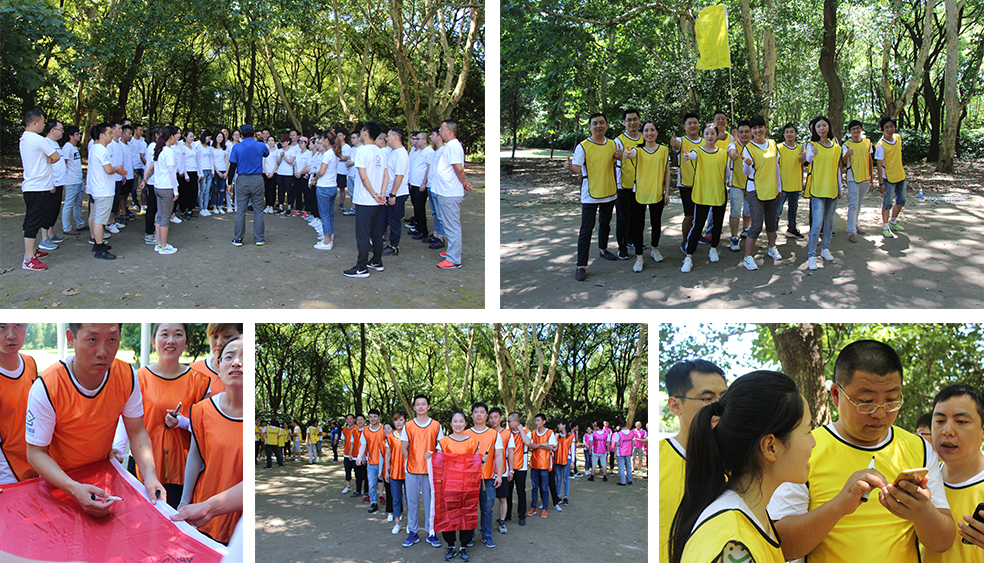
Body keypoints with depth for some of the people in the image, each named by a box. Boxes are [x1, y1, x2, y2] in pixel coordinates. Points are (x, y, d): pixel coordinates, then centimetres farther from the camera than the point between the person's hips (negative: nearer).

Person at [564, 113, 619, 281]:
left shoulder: (612, 144, 5)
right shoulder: (583, 146, -10)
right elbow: (578, 168, -21)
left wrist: (617, 187, 16)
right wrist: (569, 166, -43)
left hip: (609, 193, 5)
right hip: (590, 195, -5)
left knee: (605, 224, 21)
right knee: (586, 229, -6)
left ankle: (603, 249, 45)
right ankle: (581, 265, -4)